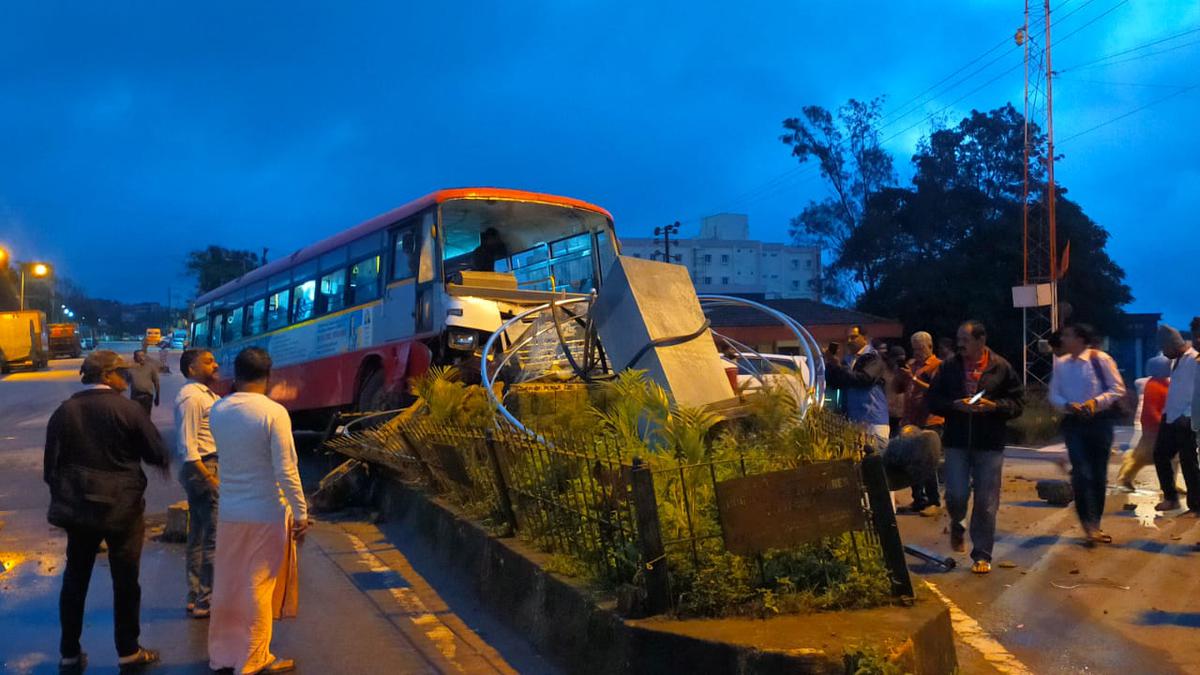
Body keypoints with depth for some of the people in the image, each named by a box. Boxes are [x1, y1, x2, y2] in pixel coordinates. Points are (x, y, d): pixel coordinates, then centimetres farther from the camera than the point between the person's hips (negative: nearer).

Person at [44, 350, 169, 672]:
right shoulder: (127, 409, -11)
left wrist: (63, 497, 19)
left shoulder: (64, 411, 2)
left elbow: (51, 465, 6)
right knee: (125, 581, 8)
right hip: (121, 506, -4)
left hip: (78, 507, 4)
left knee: (75, 579, 15)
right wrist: (161, 461, 15)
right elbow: (157, 454, -8)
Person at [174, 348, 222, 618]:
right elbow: (188, 446, -21)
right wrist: (209, 478, -25)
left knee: (199, 536, 16)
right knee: (214, 537, -7)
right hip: (202, 468, -10)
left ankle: (196, 598, 26)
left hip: (210, 468, 10)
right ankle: (206, 602, 1)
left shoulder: (206, 394, 15)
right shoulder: (191, 397, -15)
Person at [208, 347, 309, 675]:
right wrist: (301, 513, -9)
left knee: (226, 585, 17)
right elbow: (286, 471, -19)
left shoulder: (217, 411, -1)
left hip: (230, 512, 5)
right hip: (267, 514, -5)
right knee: (259, 588, 6)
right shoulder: (274, 412, -18)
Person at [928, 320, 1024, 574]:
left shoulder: (1001, 368, 0)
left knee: (986, 504, 3)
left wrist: (993, 405, -16)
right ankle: (956, 524, 31)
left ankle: (982, 555, 14)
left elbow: (1018, 403, 1)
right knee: (956, 496, -4)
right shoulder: (949, 367, 4)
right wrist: (954, 405, -13)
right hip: (957, 443, 1)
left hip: (990, 445, -1)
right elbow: (933, 401, 6)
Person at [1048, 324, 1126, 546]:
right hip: (1073, 423, 1)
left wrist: (1096, 402, -18)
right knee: (1081, 473, -10)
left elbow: (1118, 389, -5)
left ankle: (1095, 525, 25)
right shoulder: (1060, 364, 2)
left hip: (1099, 421, -1)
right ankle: (1089, 526, -5)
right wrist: (1068, 406, -13)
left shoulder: (1101, 359, -7)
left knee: (1099, 475, 9)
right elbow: (1054, 396, 6)